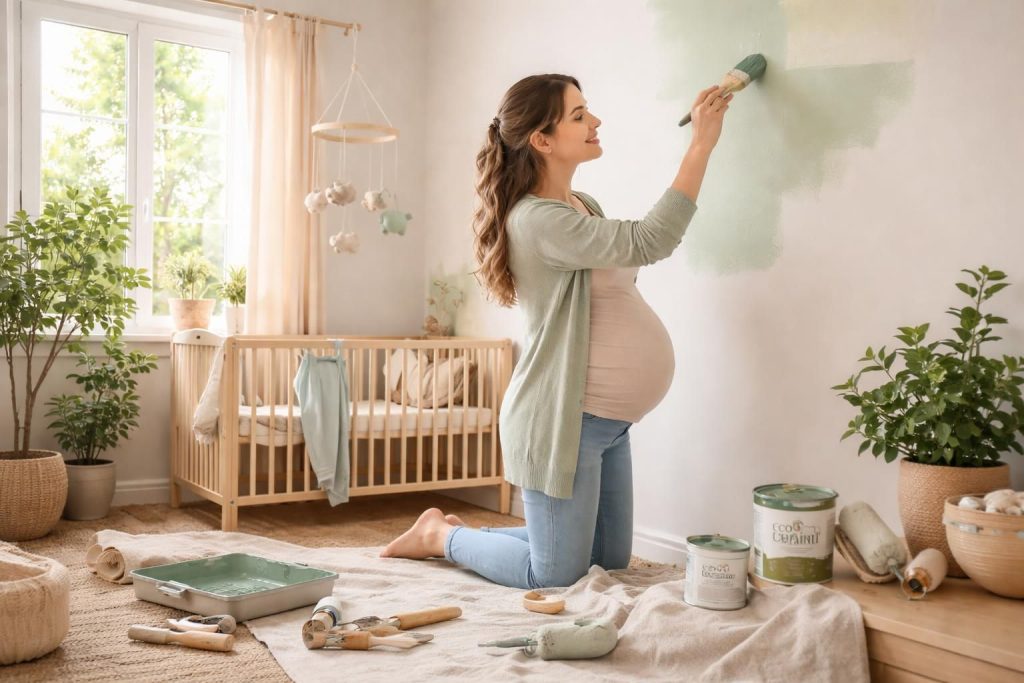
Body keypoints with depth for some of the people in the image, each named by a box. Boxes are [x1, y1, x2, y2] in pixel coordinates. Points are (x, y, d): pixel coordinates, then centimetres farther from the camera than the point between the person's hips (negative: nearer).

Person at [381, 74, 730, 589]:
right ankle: (442, 535, 22)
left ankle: (462, 532, 29)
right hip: (562, 417, -10)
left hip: (607, 420, 10)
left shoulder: (584, 206, 11)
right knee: (557, 576, 1)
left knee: (611, 559, 19)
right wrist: (701, 147, -25)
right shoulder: (535, 219, -20)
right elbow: (648, 243, -28)